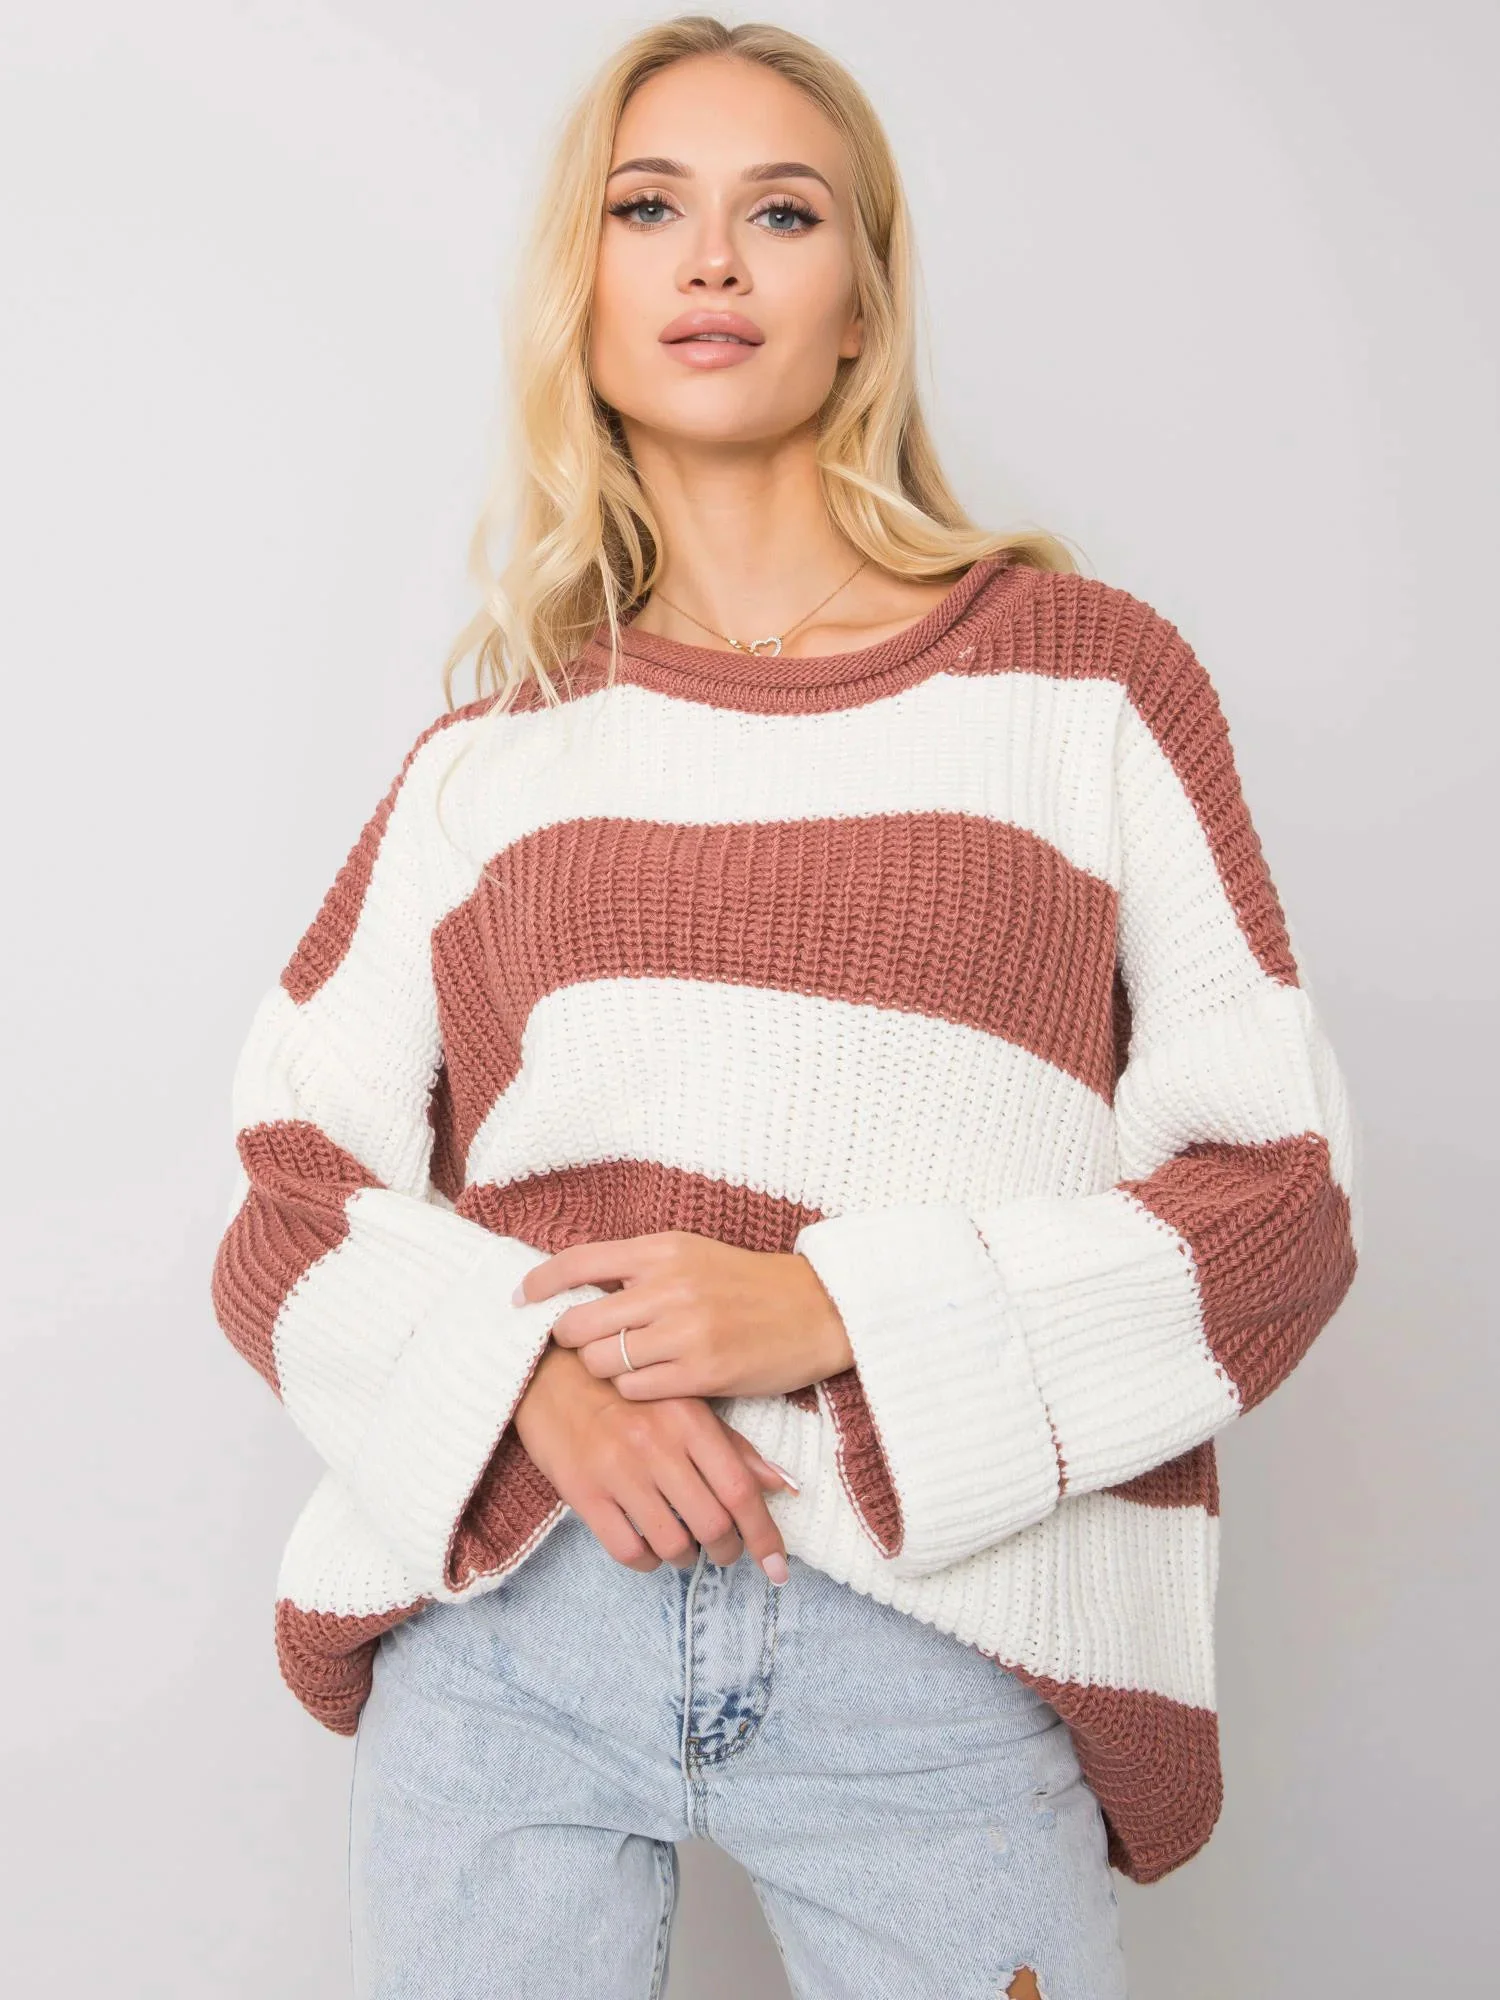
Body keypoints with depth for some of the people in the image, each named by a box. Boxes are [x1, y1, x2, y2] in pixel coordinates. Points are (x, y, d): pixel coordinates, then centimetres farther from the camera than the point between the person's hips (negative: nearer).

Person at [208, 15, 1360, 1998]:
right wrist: (527, 1361, -13)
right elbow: (290, 1181, 7)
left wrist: (832, 1308, -13)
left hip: (940, 1634, -1)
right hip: (501, 1593, 2)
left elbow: (1277, 1180, 0)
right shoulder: (491, 757, 9)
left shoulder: (1089, 676, 4)